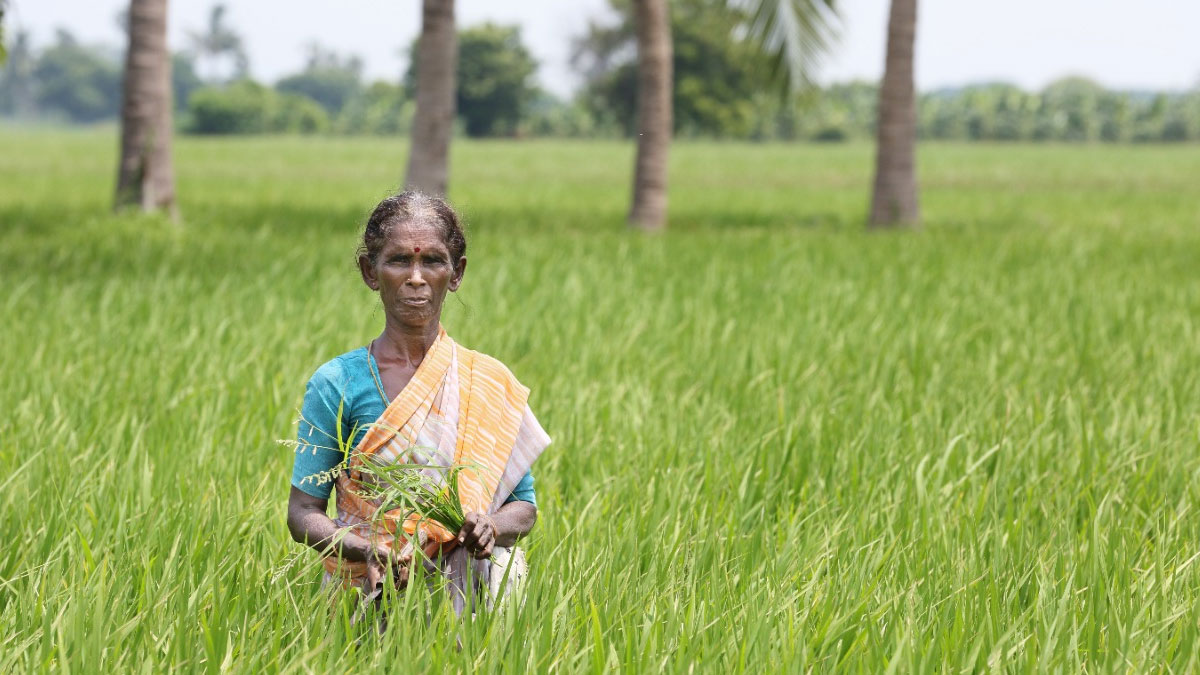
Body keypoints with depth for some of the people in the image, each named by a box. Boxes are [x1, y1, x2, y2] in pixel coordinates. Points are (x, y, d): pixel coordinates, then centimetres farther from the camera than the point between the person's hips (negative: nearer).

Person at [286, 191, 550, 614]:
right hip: (368, 592, -2)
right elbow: (303, 512, 0)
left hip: (465, 592, 2)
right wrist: (370, 551, -18)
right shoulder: (337, 384, 1)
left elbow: (524, 506, 12)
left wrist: (490, 527, -10)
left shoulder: (490, 384, 8)